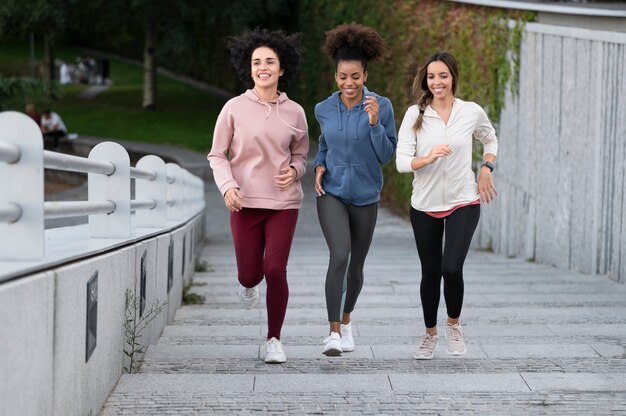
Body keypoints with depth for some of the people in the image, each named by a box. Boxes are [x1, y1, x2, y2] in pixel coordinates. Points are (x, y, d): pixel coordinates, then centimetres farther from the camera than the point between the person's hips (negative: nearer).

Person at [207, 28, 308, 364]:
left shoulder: (294, 112, 2)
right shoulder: (234, 108, -2)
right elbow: (217, 155, 2)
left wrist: (294, 170, -8)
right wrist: (227, 185, -15)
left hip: (283, 202, 0)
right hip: (244, 202, 0)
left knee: (275, 270, -9)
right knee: (249, 273, 2)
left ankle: (274, 340, 7)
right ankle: (249, 284, 43)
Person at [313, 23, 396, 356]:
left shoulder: (381, 106, -11)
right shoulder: (324, 109, -4)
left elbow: (386, 156, -11)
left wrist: (375, 123, -26)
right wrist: (319, 166, -2)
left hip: (365, 197, 1)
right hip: (331, 194, -1)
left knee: (356, 265, 14)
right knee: (339, 256, -21)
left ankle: (346, 321, 40)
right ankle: (333, 332, -18)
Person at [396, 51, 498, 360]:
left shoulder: (472, 112, -2)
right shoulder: (415, 114, -5)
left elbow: (490, 140, 19)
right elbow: (401, 161, -11)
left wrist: (486, 169, 5)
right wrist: (428, 158, -29)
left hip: (463, 203, -1)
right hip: (425, 205, 1)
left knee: (452, 268, -16)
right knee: (430, 272, 10)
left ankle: (454, 324, 13)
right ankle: (430, 333, 32)